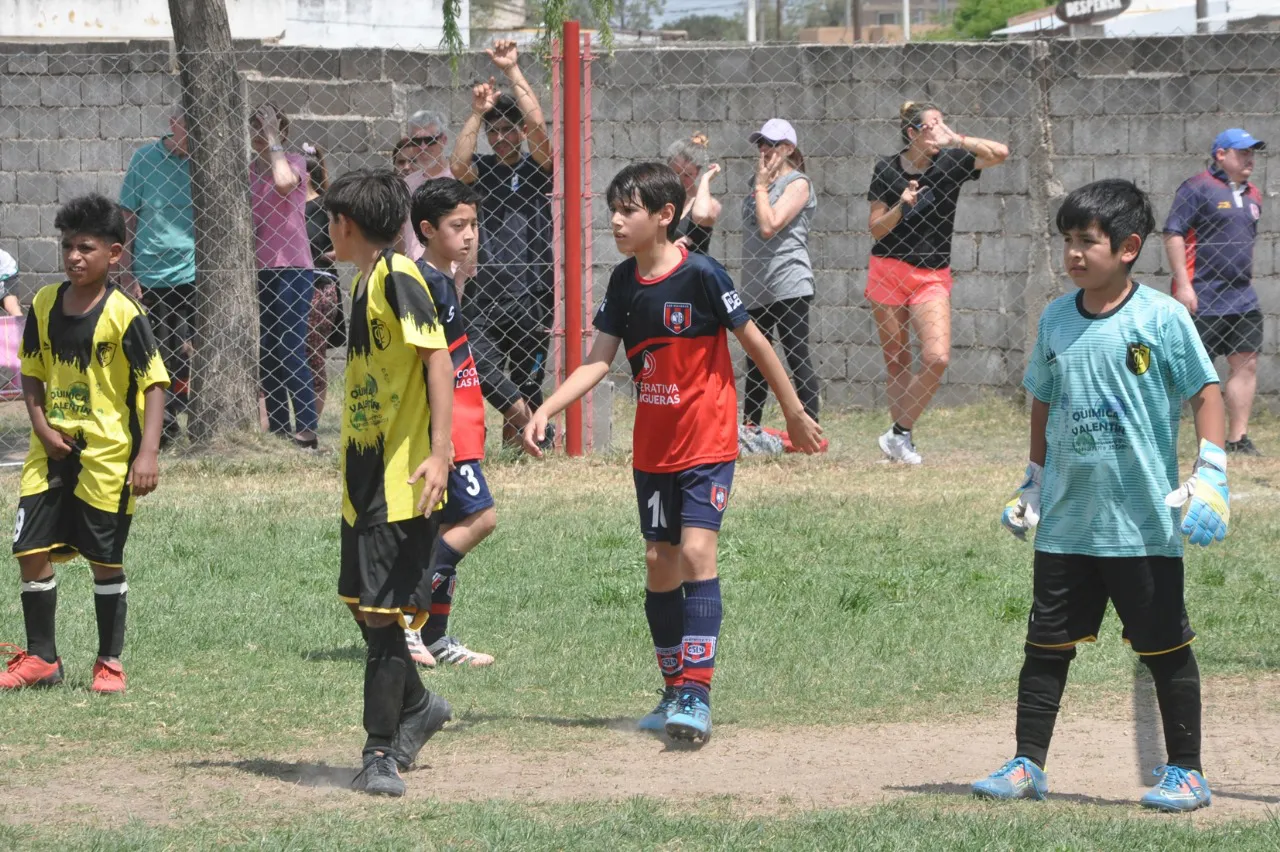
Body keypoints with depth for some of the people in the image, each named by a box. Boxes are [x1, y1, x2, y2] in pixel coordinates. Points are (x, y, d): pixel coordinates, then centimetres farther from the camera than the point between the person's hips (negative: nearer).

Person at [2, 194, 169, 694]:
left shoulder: (123, 314, -12)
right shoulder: (45, 305, 3)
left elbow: (153, 385, -12)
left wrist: (148, 453, -20)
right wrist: (42, 427, -4)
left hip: (106, 455, -5)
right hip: (52, 451, 5)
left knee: (105, 559, 3)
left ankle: (110, 662, 16)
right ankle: (40, 658, 16)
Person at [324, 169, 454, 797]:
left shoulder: (397, 278, -14)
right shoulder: (363, 282, 15)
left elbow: (438, 357, -21)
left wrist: (439, 452, -27)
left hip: (401, 482, -10)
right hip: (365, 478, 10)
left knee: (384, 612, -8)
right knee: (364, 603, 16)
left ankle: (382, 755, -2)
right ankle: (416, 707, 36)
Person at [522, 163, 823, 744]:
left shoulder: (700, 275, -16)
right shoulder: (623, 282, 2)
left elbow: (754, 342, -7)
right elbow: (598, 359, 0)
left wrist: (794, 412, 1)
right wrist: (546, 410, -14)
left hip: (708, 444, -6)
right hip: (652, 449, 7)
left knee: (696, 551, -18)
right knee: (659, 563, 9)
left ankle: (697, 695, -22)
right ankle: (675, 692, 20)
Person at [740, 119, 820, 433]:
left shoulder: (797, 184, -6)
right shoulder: (759, 181, 18)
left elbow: (769, 226, -16)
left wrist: (761, 186, -9)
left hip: (788, 285, -8)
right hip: (756, 286, 8)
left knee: (797, 356, -8)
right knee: (755, 359, 13)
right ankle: (749, 427, 21)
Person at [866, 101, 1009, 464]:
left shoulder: (950, 162, 0)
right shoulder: (887, 169, -1)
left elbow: (999, 152, -13)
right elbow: (877, 230, 1)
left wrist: (954, 139, -16)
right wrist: (901, 206, -16)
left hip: (933, 276, 0)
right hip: (888, 270, 0)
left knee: (937, 358, -17)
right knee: (897, 363, 2)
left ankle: (898, 435, -6)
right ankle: (901, 434, 15)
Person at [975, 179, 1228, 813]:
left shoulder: (1163, 317, -9)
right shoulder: (1056, 321, 6)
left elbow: (1206, 392, -6)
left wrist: (1209, 477, -13)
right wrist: (1032, 487, 17)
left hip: (1145, 523, -5)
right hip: (1067, 521, 5)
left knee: (1165, 647, 3)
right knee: (1048, 643, 6)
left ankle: (1186, 772, 12)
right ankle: (1027, 765, 13)